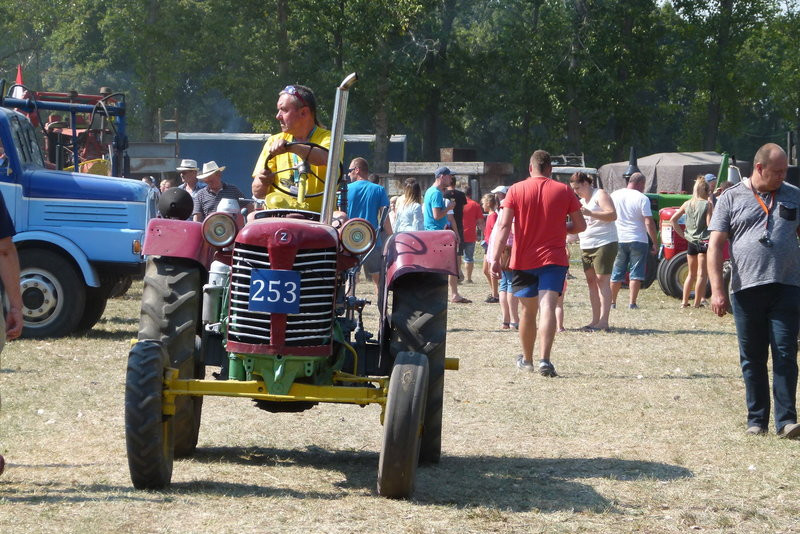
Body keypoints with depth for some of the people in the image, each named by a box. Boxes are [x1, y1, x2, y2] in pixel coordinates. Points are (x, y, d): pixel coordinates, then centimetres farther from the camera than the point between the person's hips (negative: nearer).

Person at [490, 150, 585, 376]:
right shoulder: (564, 190, 2)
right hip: (554, 259, -1)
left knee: (528, 310, 15)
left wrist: (495, 258, -10)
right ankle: (544, 359, -27)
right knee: (548, 307, -11)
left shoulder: (516, 190, 0)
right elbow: (580, 225, 5)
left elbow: (503, 226, -8)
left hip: (523, 260, 1)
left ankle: (527, 359, 29)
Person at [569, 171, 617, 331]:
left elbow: (612, 215, -20)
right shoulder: (582, 200, 20)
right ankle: (595, 320, 9)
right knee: (591, 281, 7)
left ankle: (603, 321, -14)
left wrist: (590, 213, -26)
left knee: (602, 280, -11)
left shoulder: (600, 195, -7)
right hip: (586, 246, 9)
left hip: (604, 244, -9)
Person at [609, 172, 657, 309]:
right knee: (636, 272, 1)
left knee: (617, 273, 13)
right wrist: (654, 242, -7)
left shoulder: (614, 196, 5)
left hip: (618, 240, 4)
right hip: (638, 241, -4)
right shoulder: (642, 199, -10)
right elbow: (649, 223, -13)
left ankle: (612, 302, 15)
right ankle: (632, 303, -5)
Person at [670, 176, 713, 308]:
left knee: (691, 273, 17)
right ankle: (697, 302, -1)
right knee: (702, 274, 1)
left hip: (691, 241, 5)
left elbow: (673, 220, 4)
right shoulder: (708, 204, -10)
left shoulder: (688, 204, 5)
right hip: (704, 241, -5)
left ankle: (684, 301, 14)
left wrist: (682, 234, 7)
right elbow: (710, 224, -15)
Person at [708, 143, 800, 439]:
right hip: (746, 290, -1)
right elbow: (715, 245, 1)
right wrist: (717, 290, -7)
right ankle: (756, 419, 14)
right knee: (752, 358, 6)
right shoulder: (731, 198, 4)